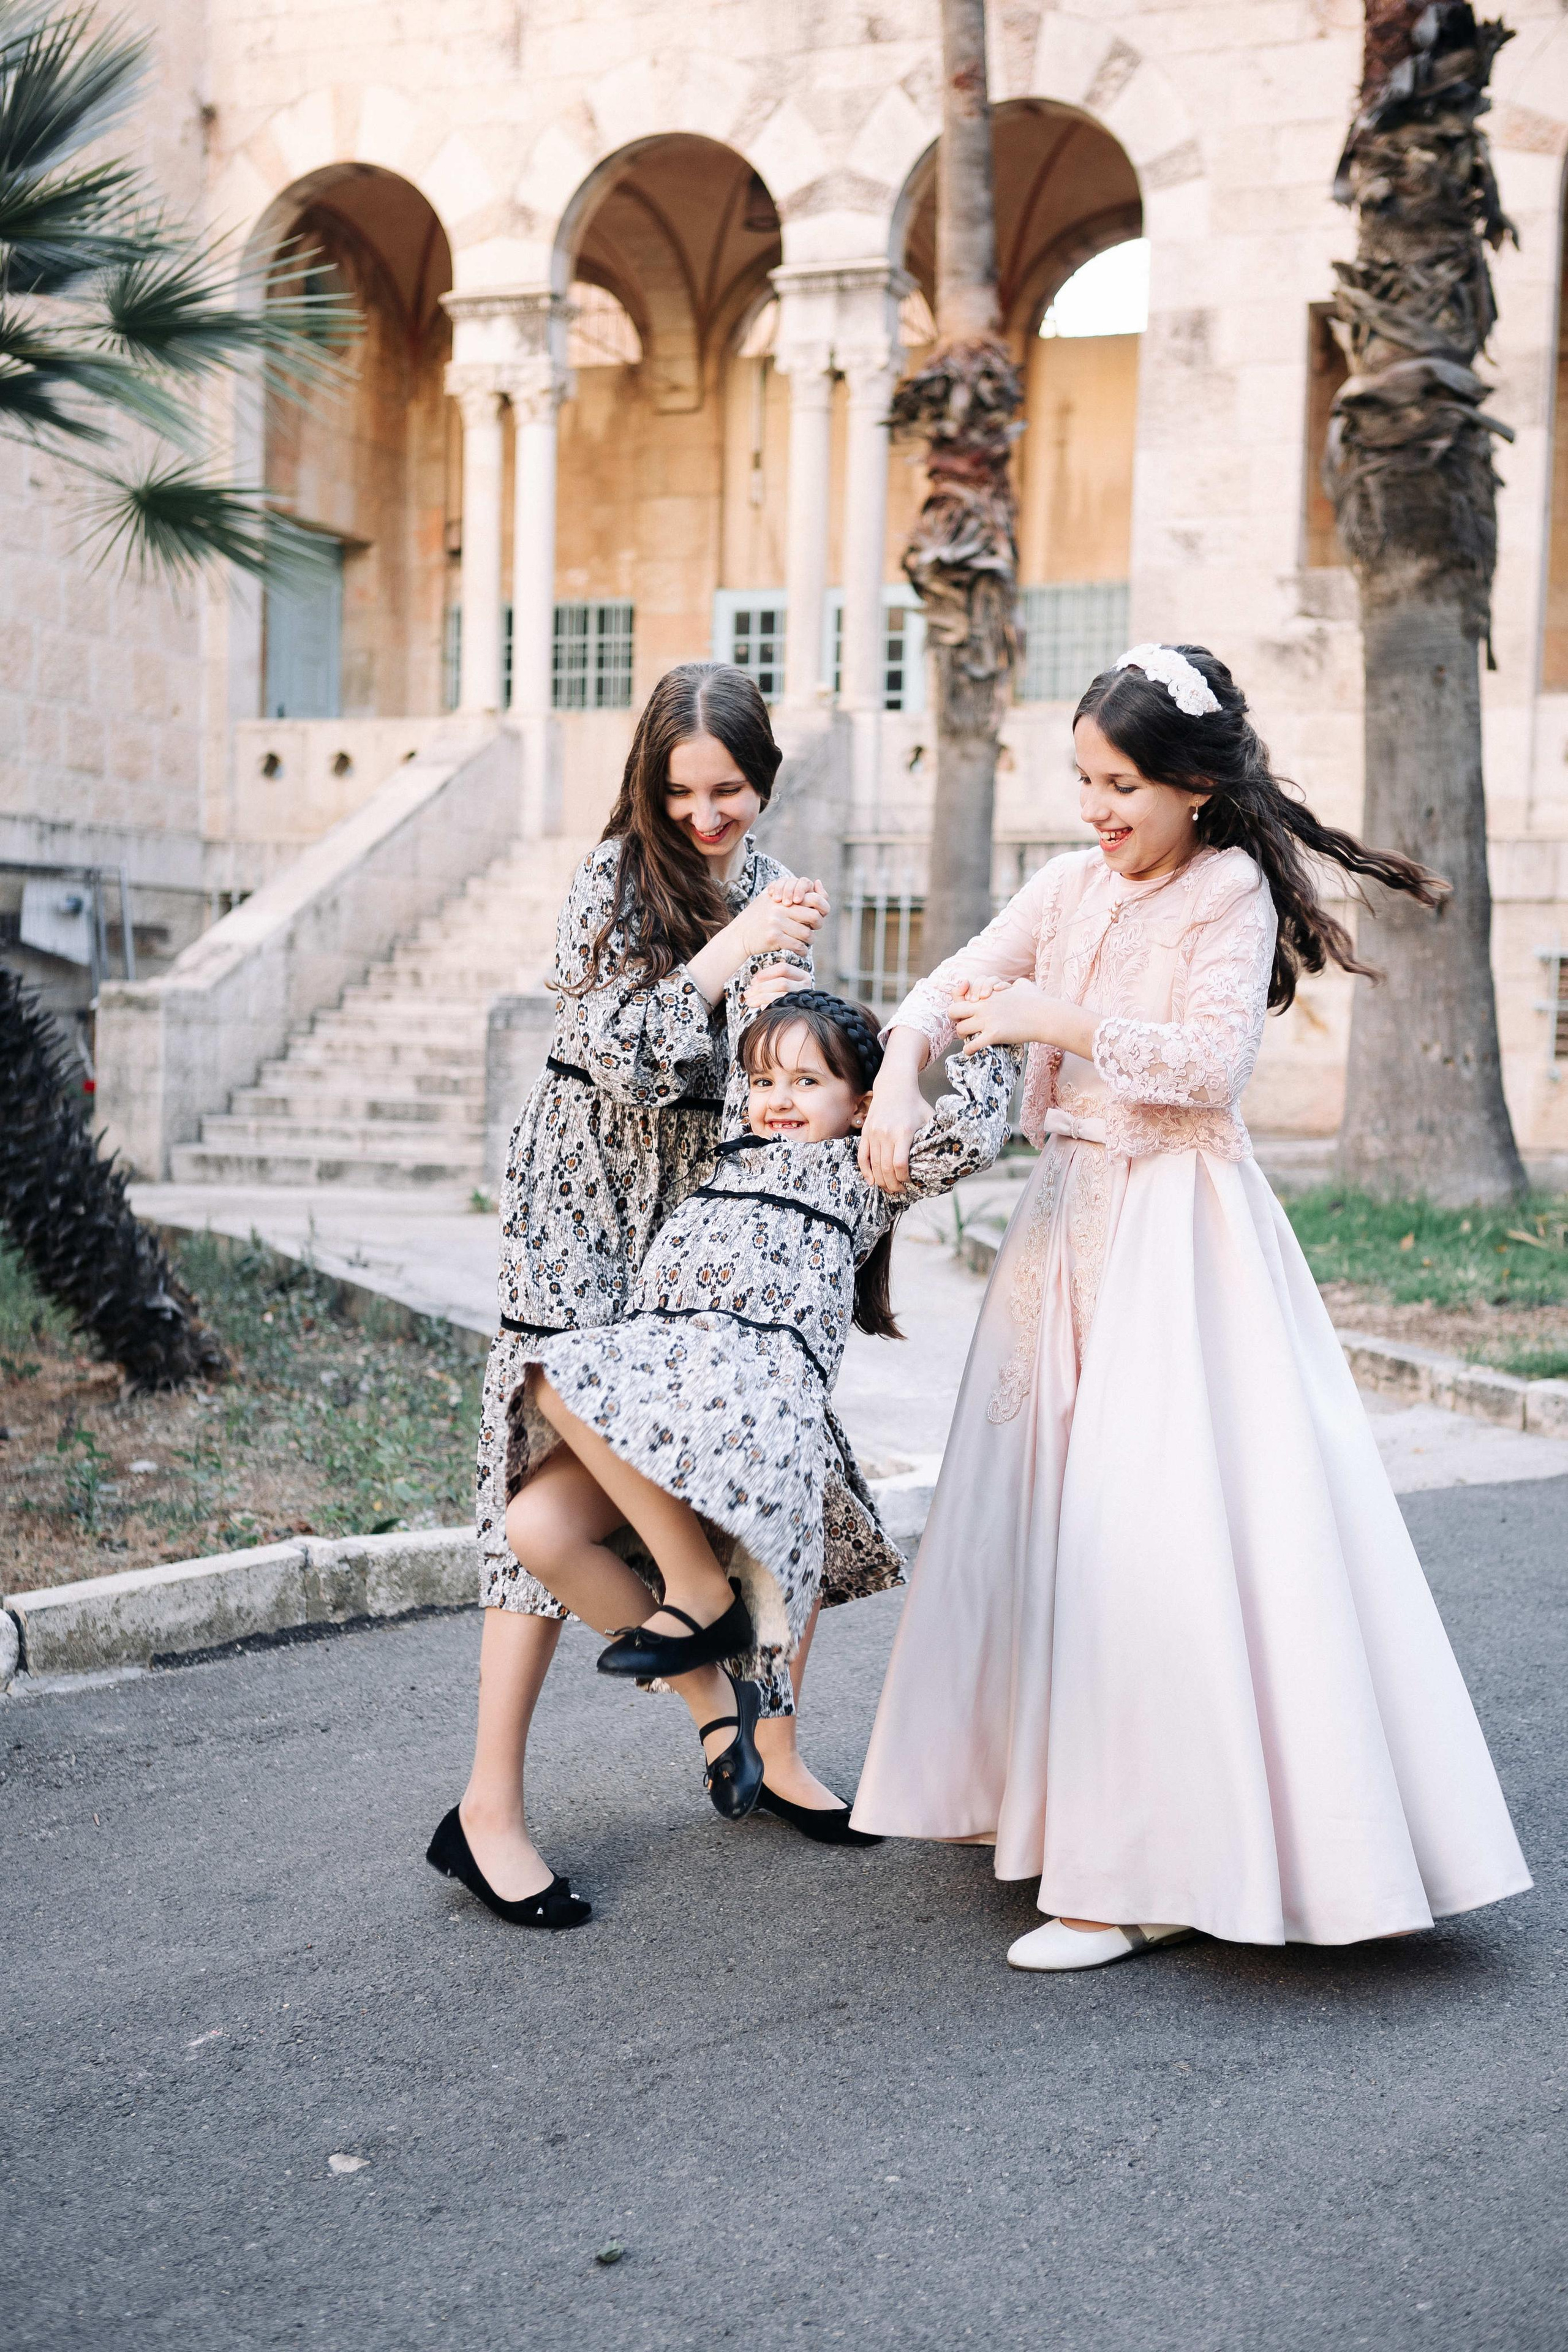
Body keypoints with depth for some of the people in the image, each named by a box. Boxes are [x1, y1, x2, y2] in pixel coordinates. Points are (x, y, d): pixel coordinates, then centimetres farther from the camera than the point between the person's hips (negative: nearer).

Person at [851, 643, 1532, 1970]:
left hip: (1179, 1235, -7)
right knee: (1046, 1499, 12)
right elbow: (952, 988, 7)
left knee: (1153, 1524, -12)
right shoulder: (1072, 885, 10)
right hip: (1073, 1221, 7)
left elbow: (1209, 1060, -18)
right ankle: (1043, 1792, 28)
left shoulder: (1233, 891, -8)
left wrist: (1055, 1022, -18)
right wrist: (898, 1081, -12)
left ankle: (1157, 1872, -8)